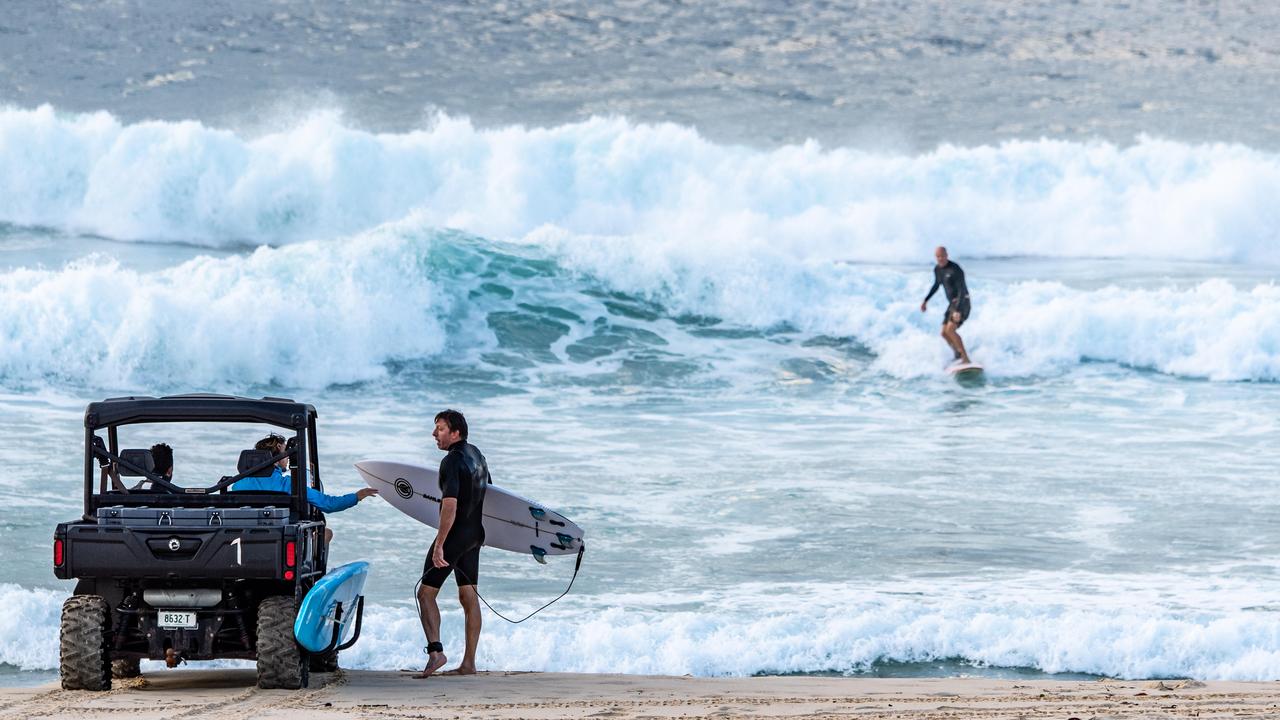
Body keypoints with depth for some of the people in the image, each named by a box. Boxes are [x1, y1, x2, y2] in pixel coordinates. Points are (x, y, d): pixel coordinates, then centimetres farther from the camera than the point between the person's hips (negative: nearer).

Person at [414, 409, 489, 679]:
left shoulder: (452, 462, -18)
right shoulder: (476, 455, 11)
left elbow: (450, 506, -26)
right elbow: (488, 492, 23)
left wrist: (439, 545, -27)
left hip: (454, 534, -9)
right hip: (475, 534, 9)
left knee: (426, 593, -5)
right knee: (469, 597, 9)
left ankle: (435, 651, -19)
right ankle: (468, 663, 10)